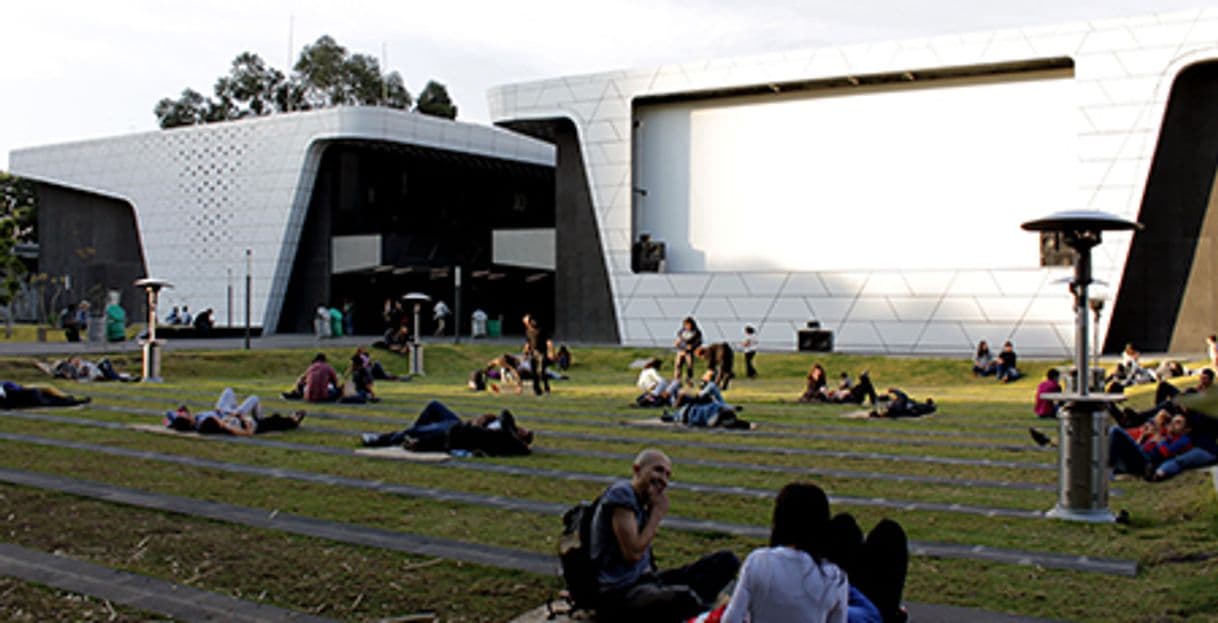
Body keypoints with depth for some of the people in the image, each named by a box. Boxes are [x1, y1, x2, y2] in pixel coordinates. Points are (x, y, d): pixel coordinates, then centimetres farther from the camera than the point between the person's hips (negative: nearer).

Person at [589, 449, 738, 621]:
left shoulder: (644, 503, 15)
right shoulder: (621, 493, -11)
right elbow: (633, 553, -18)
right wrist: (658, 513, -9)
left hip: (645, 580, 9)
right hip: (618, 594, -9)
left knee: (727, 560, 1)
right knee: (683, 597, -39)